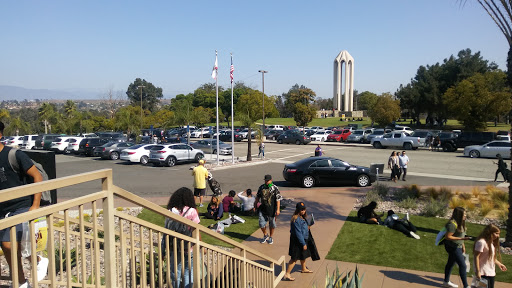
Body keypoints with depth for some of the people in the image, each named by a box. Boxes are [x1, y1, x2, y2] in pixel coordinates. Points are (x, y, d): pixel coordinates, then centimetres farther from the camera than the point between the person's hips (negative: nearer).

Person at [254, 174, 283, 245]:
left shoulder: (275, 188, -9)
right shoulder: (261, 187, 4)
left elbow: (278, 199, -10)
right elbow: (257, 197, 15)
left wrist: (278, 209, -16)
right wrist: (255, 206, 16)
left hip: (271, 210, -3)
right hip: (262, 209, 3)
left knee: (272, 224, 10)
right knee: (261, 224, 1)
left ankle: (270, 237, 31)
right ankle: (265, 235, 28)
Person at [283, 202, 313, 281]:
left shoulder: (302, 217, 4)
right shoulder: (296, 219, -27)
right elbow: (298, 233, -26)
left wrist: (307, 228, 2)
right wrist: (303, 244, -22)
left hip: (303, 239, 10)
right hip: (297, 241, -10)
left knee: (303, 255, 26)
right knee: (294, 258, -3)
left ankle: (303, 269, 48)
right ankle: (287, 274, 4)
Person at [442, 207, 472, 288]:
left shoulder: (460, 223, 7)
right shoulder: (452, 224, -23)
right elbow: (447, 237, -23)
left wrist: (463, 246, 17)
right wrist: (461, 239, -25)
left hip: (457, 247, 10)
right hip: (452, 247, -10)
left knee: (451, 263, 18)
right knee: (462, 265, -7)